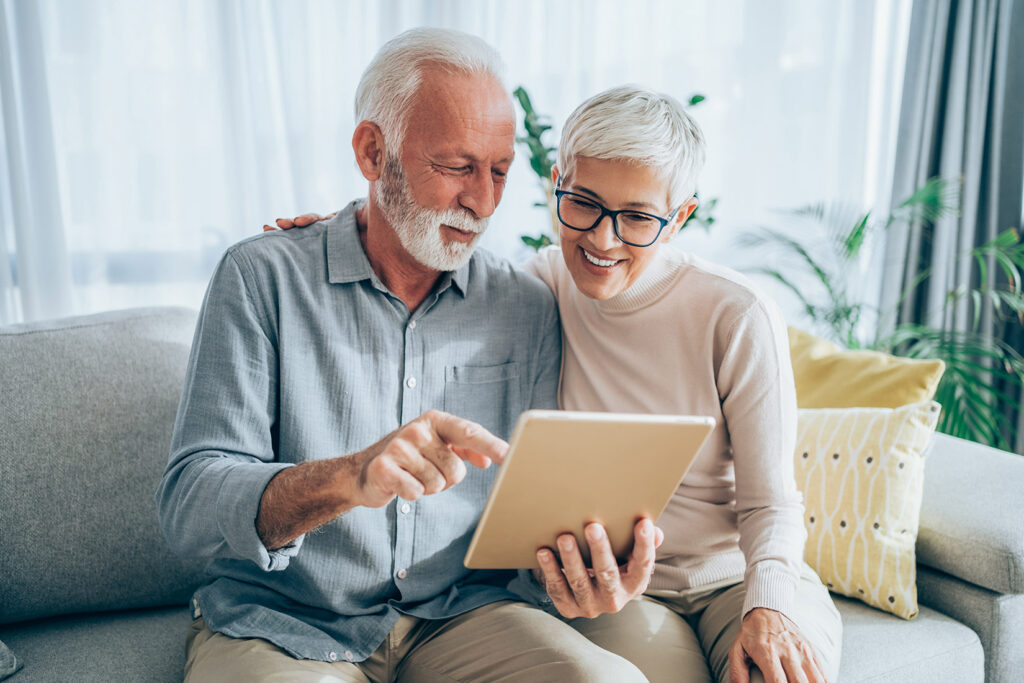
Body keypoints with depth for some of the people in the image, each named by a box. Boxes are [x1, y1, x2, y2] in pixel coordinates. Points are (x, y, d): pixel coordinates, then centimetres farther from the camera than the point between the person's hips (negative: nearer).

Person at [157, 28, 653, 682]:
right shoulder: (261, 278, -7)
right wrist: (349, 478, -33)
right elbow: (188, 505, -14)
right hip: (283, 625, -2)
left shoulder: (527, 308, 3)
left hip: (461, 616, 3)